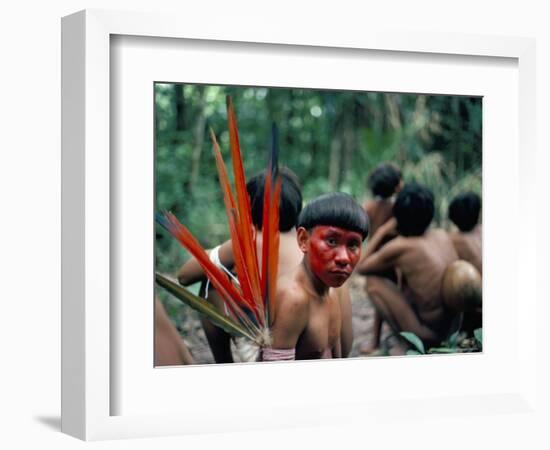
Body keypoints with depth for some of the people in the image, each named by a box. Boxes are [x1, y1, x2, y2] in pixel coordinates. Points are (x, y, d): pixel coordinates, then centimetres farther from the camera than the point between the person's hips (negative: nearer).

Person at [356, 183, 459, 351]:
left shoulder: (399, 247, -14)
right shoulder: (442, 235, 3)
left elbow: (360, 267, 2)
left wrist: (381, 232, 8)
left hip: (429, 335, -7)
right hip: (456, 326, 7)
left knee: (374, 283, 1)